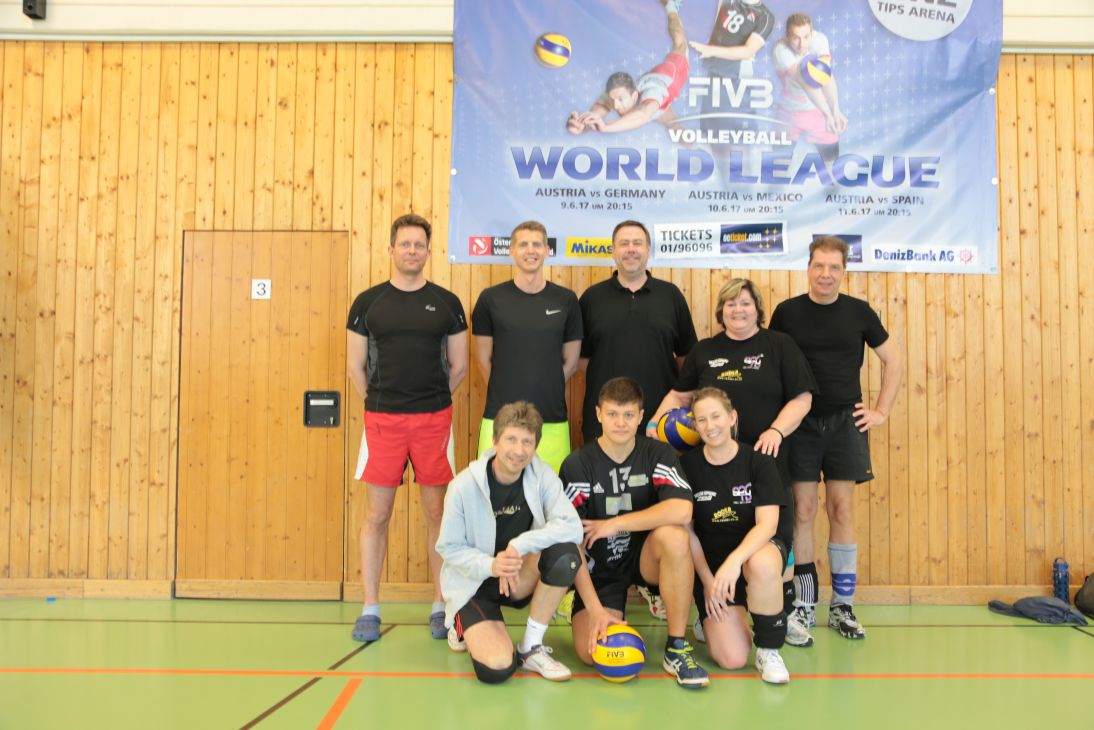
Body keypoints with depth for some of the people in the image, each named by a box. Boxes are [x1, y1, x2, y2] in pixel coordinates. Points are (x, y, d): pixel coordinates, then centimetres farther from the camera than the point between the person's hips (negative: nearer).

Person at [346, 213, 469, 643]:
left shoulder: (446, 303, 5)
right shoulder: (367, 302, 4)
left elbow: (458, 366, 10)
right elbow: (355, 366, 8)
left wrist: (431, 402, 9)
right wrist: (380, 402, 7)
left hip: (434, 419, 0)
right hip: (382, 420, 0)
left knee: (437, 513, 6)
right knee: (376, 514, 4)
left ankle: (440, 606, 18)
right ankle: (370, 609, 14)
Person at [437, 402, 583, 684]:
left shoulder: (543, 477, -12)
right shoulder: (464, 485, -17)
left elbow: (572, 527, -24)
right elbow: (448, 547, -10)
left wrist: (520, 544, -35)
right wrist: (490, 565, -27)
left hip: (519, 579, 2)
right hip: (473, 583, -2)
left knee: (565, 553, -30)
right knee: (497, 667, -25)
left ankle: (531, 647, -9)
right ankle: (465, 626, 14)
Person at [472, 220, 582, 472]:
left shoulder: (566, 300, 5)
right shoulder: (491, 298, 2)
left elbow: (570, 362, 11)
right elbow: (484, 359, 8)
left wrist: (545, 392, 10)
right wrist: (504, 394, 9)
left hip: (551, 418, 1)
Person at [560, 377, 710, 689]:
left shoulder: (658, 453, -7)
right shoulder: (578, 464, -10)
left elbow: (681, 510, -26)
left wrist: (613, 524, -22)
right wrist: (595, 608, -20)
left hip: (645, 557, 1)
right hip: (598, 569, 0)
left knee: (673, 534, -33)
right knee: (593, 652, -22)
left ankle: (676, 648, -18)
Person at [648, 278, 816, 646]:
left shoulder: (779, 345, 4)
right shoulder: (704, 351, 11)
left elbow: (801, 397, 0)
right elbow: (680, 394, 17)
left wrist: (777, 430, -15)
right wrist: (656, 422, 1)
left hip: (767, 459, -1)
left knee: (777, 536, 3)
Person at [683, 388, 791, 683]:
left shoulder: (758, 460, -9)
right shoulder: (687, 466, -6)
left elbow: (767, 524, -19)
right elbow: (686, 530, -1)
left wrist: (735, 560, -35)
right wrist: (708, 581, -5)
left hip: (756, 548, -1)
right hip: (710, 561, 1)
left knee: (762, 565, -41)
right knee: (731, 659, -14)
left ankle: (769, 650, -15)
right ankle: (712, 616, 23)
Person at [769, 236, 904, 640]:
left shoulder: (859, 312, 3)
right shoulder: (787, 312, 1)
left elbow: (893, 361, 11)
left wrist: (881, 411, 4)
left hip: (845, 421, 1)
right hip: (800, 422, -1)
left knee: (842, 510, 2)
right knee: (803, 510, 2)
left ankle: (842, 606, 13)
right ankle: (805, 605, 13)